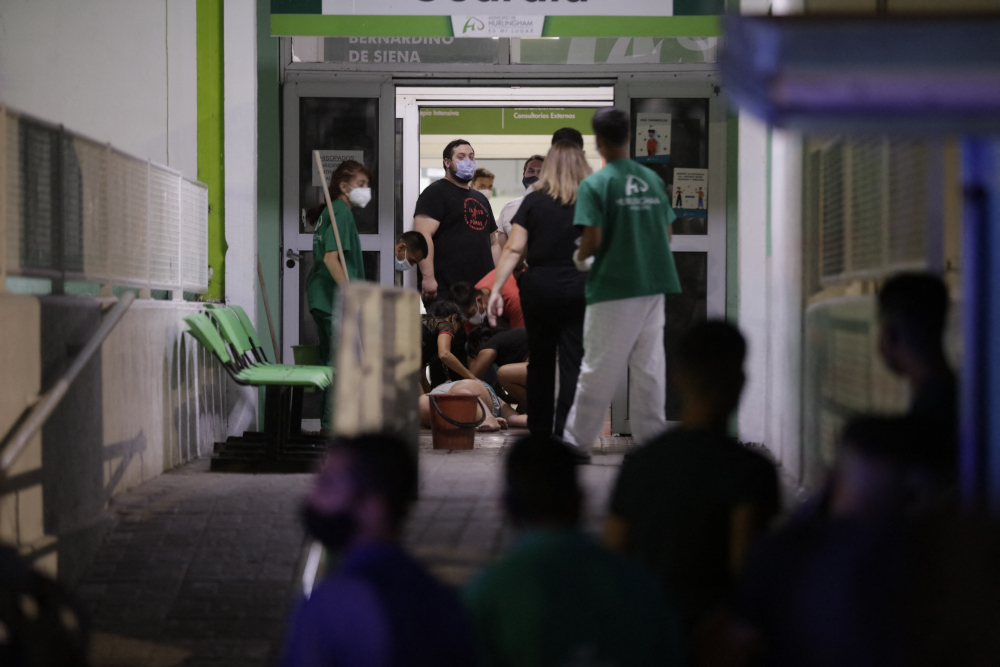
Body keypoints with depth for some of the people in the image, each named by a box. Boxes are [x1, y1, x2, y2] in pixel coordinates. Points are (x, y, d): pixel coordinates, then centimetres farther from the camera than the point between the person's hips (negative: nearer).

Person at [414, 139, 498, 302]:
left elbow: (493, 243, 29)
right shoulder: (436, 192, -1)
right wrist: (428, 277, -25)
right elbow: (423, 235, -14)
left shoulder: (480, 198, 24)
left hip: (481, 289, 8)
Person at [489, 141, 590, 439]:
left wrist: (496, 289, -5)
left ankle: (540, 429, 24)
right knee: (572, 362, 0)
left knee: (540, 360, 15)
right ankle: (564, 433, -6)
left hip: (539, 289, 1)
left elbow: (514, 249, -5)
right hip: (577, 291, -1)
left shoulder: (534, 201, 0)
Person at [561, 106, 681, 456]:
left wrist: (579, 257, 5)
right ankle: (652, 440, 12)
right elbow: (666, 232, 10)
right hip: (654, 285, 5)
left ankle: (577, 441, 10)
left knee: (598, 369, 2)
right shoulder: (653, 179, 7)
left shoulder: (594, 185, -10)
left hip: (613, 288, -5)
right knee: (649, 366, 9)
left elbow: (592, 239, -15)